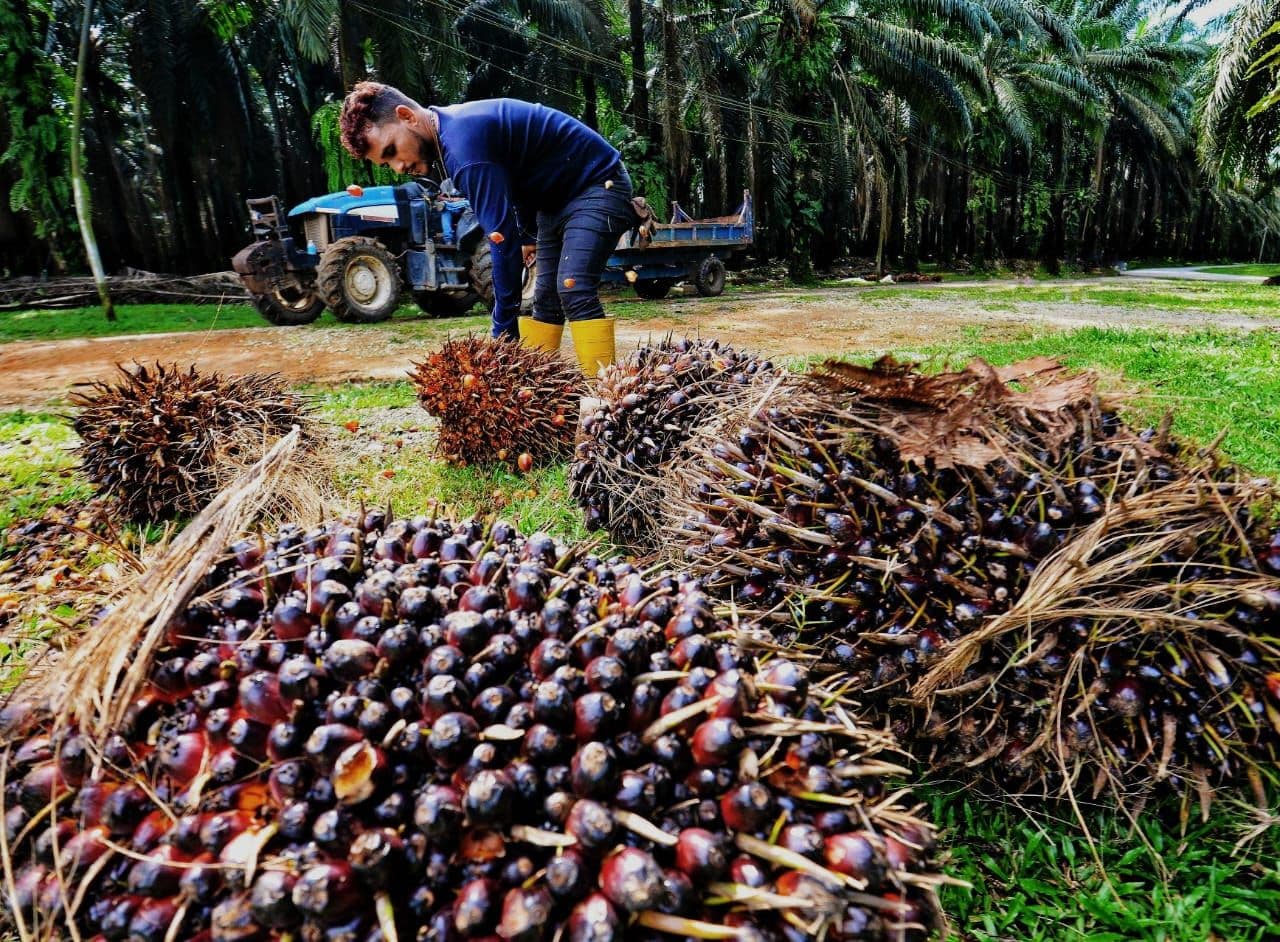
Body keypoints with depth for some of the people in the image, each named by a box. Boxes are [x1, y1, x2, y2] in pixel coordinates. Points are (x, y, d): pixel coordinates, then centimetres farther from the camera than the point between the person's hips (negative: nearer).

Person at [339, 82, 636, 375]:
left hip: (599, 184, -10)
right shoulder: (454, 126, 2)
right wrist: (527, 235, 19)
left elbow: (502, 237, -32)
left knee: (573, 290, -25)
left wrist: (504, 334, -30)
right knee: (545, 299, 4)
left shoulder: (465, 141, -29)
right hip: (557, 199, 10)